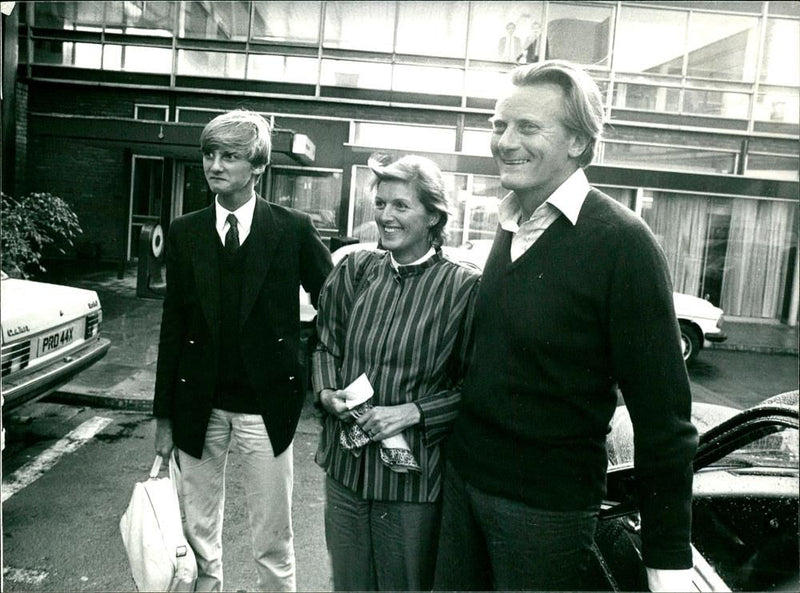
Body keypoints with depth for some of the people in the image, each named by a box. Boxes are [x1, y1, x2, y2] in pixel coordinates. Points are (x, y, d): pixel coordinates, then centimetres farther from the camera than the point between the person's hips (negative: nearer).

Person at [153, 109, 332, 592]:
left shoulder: (294, 229, -6)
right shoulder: (184, 233, 2)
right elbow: (173, 327, 4)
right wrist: (164, 415, 4)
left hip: (267, 406, -2)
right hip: (199, 407, 3)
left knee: (273, 540, 10)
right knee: (200, 533, 17)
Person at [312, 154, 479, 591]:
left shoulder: (462, 288, -12)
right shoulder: (354, 270, 1)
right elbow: (325, 345, 12)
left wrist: (414, 411, -18)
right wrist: (327, 391, -5)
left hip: (413, 477, -3)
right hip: (345, 466, 4)